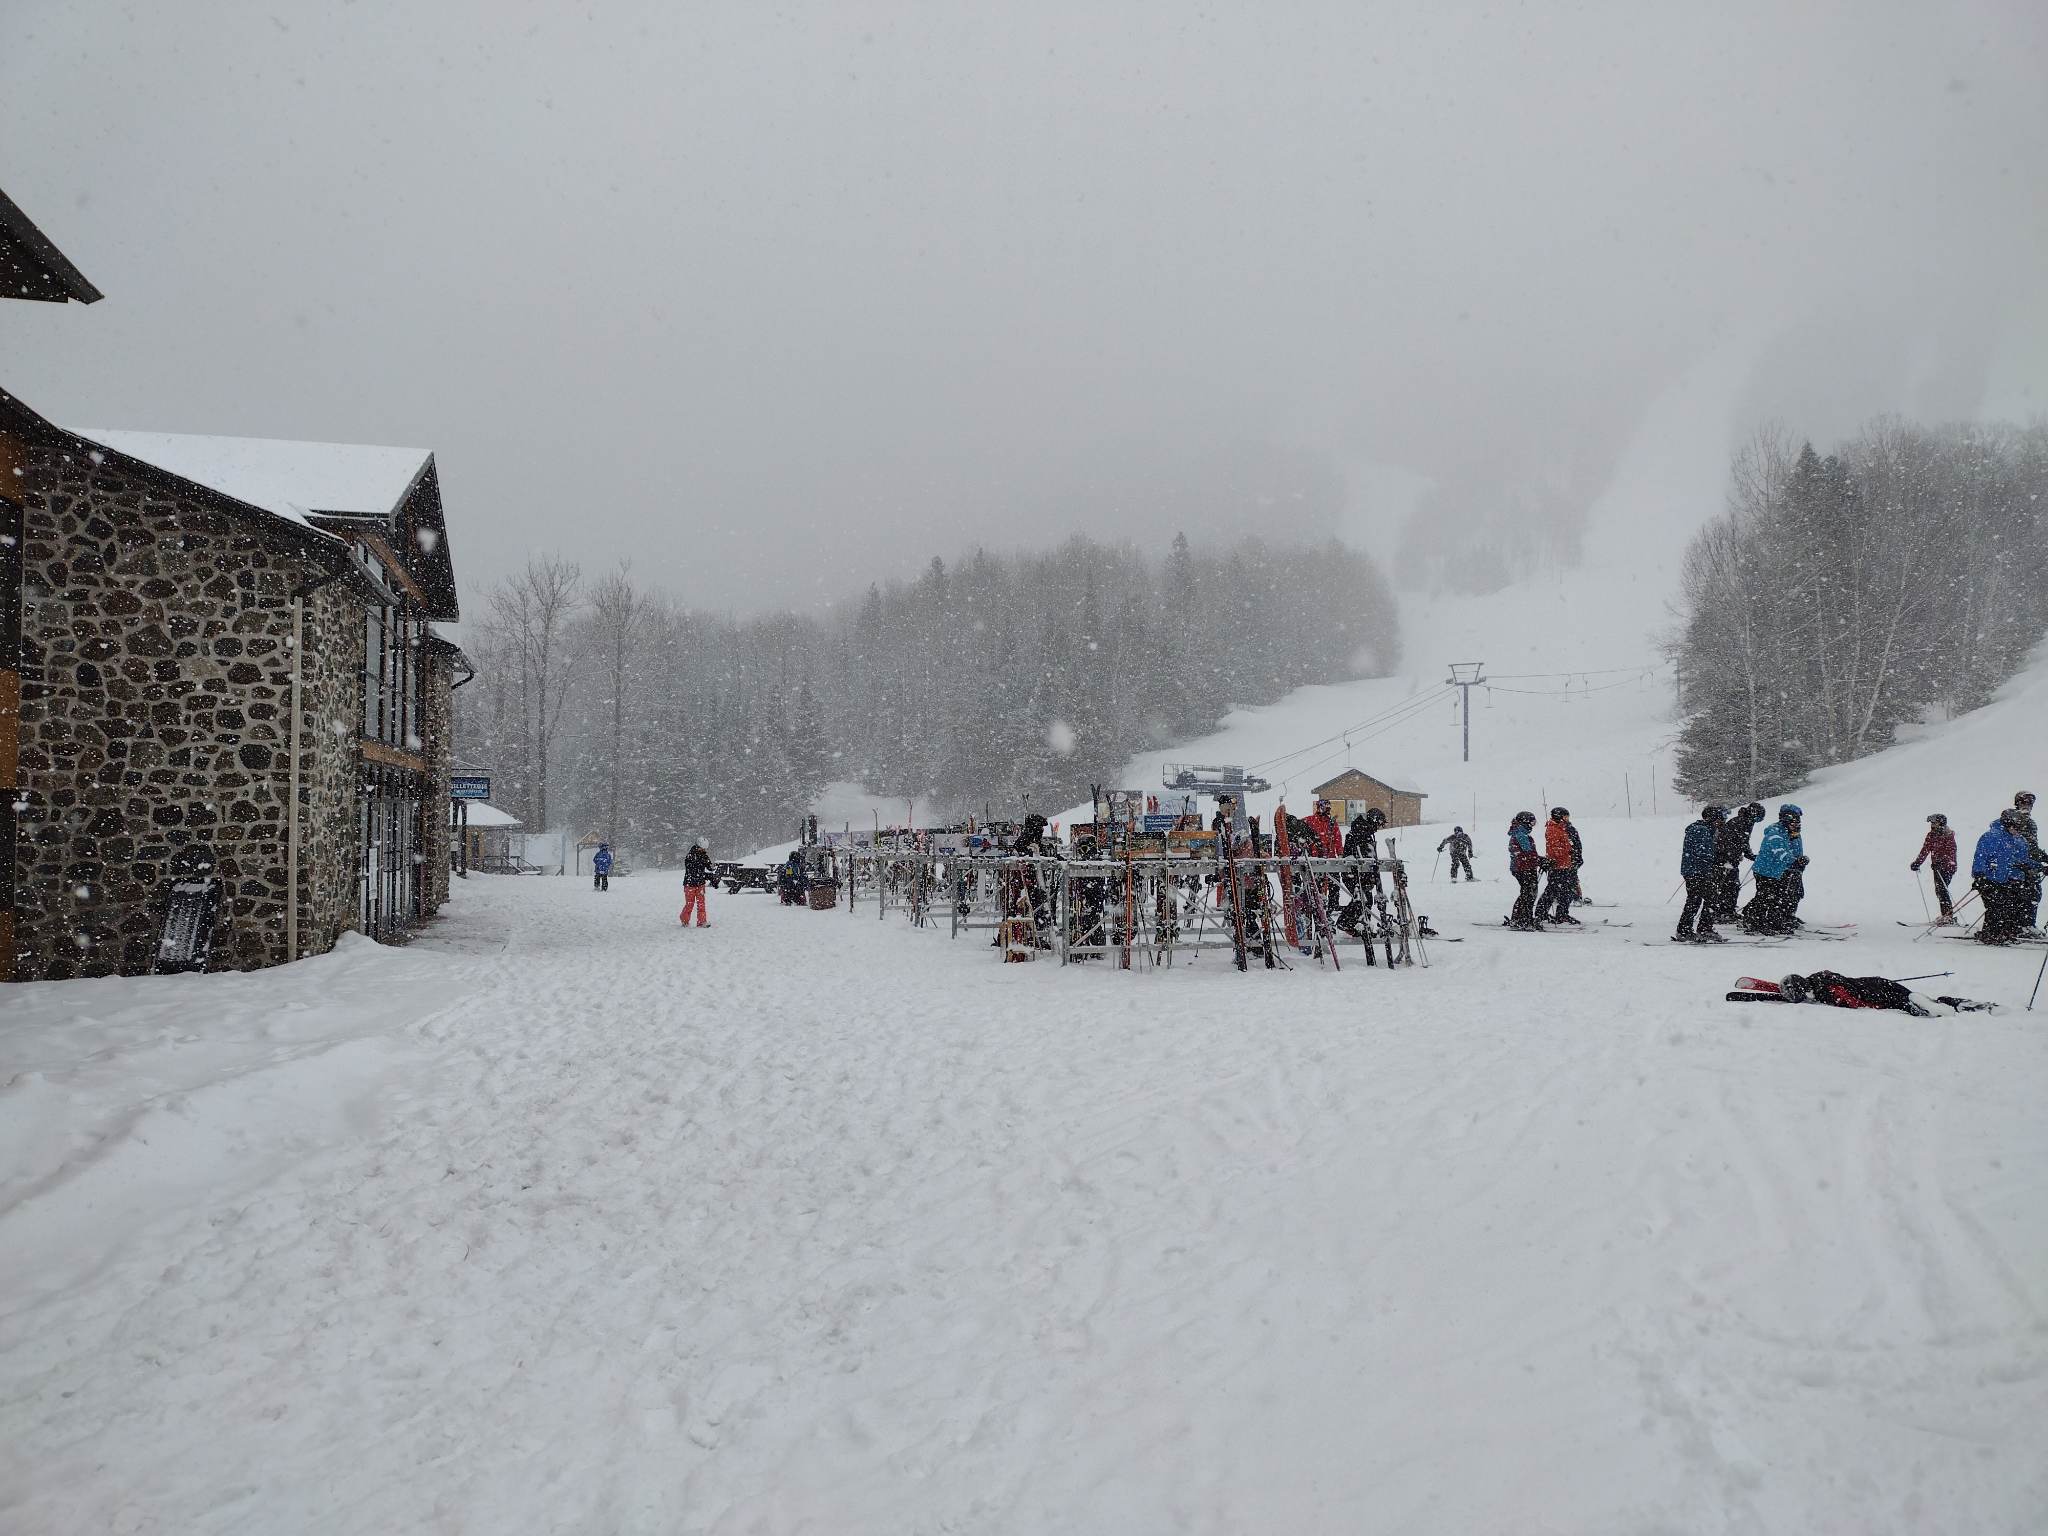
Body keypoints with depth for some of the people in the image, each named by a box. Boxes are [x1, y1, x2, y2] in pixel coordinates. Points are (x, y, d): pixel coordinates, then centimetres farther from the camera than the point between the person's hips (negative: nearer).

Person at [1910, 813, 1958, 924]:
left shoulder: (1948, 836, -12)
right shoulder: (1931, 835, 9)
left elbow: (1950, 852, -21)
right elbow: (1925, 850, 12)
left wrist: (1940, 862, -34)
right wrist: (1917, 863, 4)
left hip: (1947, 866, -8)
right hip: (1937, 866, 8)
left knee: (1942, 889, -13)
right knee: (1938, 890, 7)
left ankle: (1949, 916, -9)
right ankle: (1945, 915, 15)